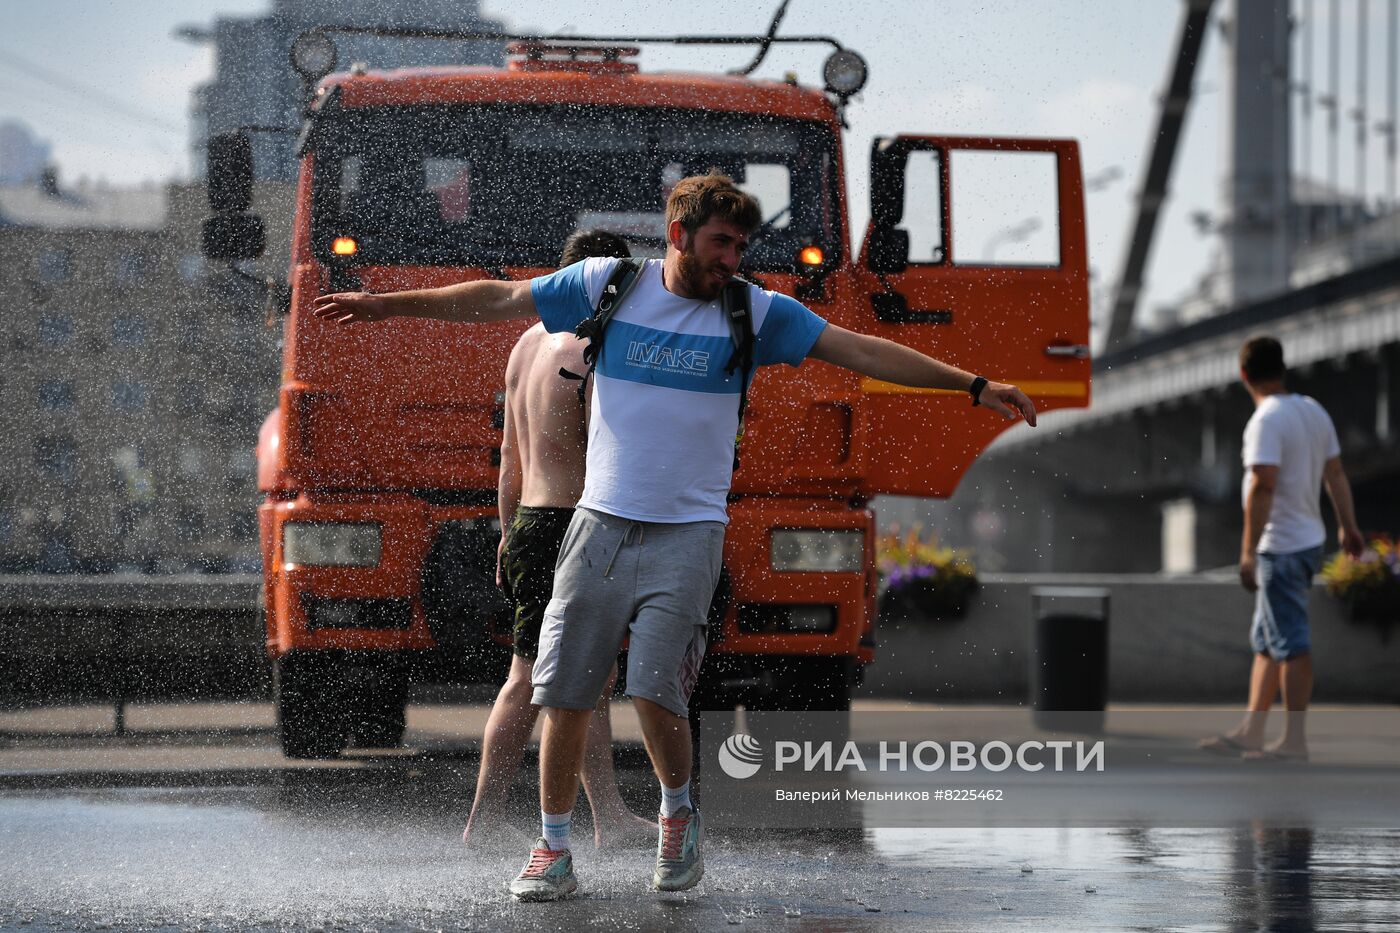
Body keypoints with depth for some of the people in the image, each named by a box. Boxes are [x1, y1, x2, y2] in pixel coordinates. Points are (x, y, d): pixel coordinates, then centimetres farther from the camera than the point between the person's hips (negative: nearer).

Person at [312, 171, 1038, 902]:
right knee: (564, 696, 0)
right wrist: (382, 305, 11)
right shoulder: (609, 285, 2)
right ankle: (553, 852, 13)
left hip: (688, 532, -2)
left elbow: (863, 352, -2)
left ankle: (678, 814, 13)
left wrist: (973, 385, -8)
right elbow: (497, 300, 9)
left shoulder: (755, 313, 0)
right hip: (601, 525, 2)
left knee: (655, 692, -15)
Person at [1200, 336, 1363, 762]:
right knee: (1266, 642, 15)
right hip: (1308, 539, 9)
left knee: (1291, 643, -4)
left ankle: (1294, 740, 0)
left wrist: (1248, 551, -24)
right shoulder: (1314, 411, 9)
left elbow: (1262, 486, -25)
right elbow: (1335, 474, 15)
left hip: (1280, 547, -9)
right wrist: (1348, 525, 24)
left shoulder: (1266, 421, -18)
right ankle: (1250, 732, 19)